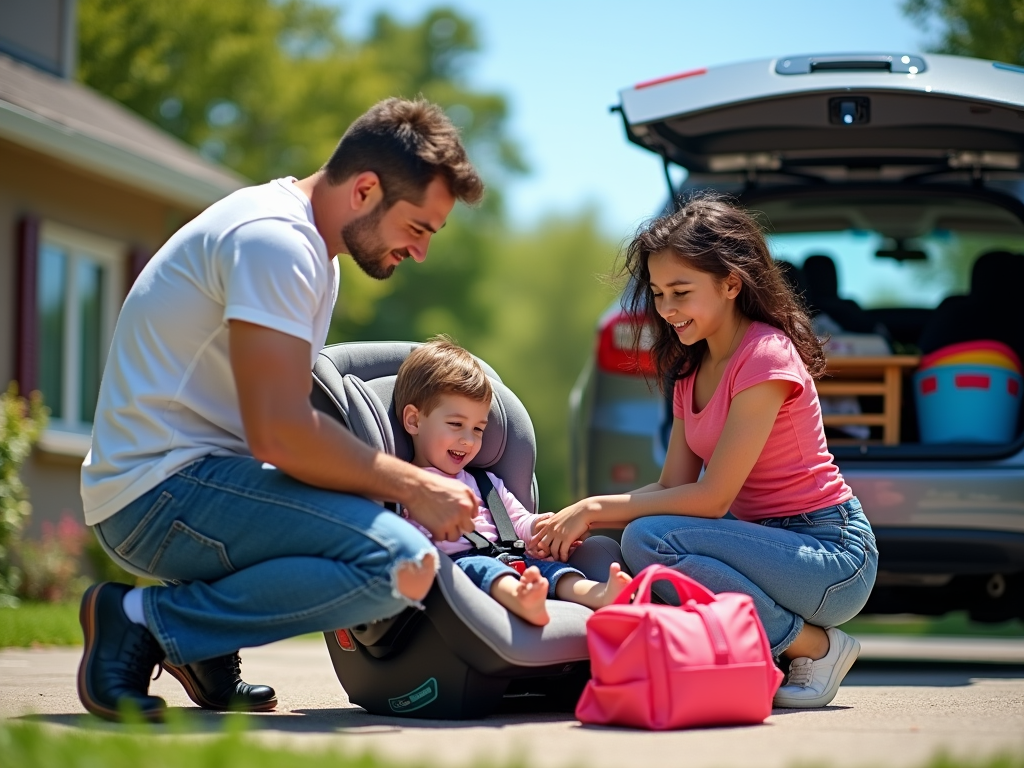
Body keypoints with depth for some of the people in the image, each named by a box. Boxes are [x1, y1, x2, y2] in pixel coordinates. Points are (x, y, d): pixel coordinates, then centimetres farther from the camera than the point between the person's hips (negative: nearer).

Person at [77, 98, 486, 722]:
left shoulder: (309, 249, 17)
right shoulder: (273, 239, -16)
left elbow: (290, 422, 17)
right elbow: (278, 433, -23)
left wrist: (412, 482, 4)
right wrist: (414, 487, -13)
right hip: (164, 490, -11)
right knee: (403, 564, -25)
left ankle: (202, 646, 8)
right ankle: (148, 619, -12)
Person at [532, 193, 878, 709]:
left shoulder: (765, 357, -16)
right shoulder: (693, 367, 11)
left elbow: (712, 497, -20)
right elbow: (673, 486, 5)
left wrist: (596, 508, -16)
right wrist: (579, 520, -10)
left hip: (834, 556, -8)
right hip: (774, 544, 9)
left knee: (648, 540, -27)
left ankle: (815, 647, -11)